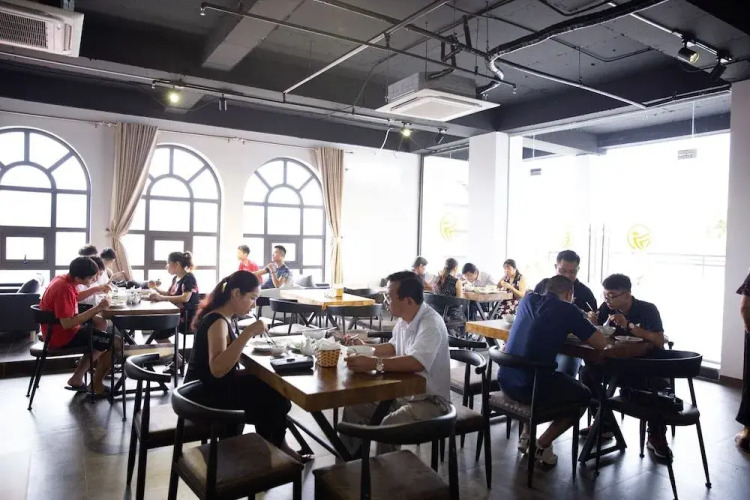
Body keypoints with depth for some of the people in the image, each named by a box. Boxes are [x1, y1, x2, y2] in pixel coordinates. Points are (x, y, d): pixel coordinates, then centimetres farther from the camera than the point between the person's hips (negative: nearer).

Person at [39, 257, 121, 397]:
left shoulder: (64, 279, 1)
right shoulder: (64, 289, -28)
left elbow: (75, 298, 22)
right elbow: (67, 324, -32)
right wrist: (97, 308, -30)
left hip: (58, 328, 10)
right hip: (62, 336, -10)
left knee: (100, 322, 27)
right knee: (116, 343, -12)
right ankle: (96, 385, 9)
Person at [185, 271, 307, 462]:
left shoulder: (228, 317, 4)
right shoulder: (217, 322, -25)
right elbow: (217, 369, -39)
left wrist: (249, 334, 3)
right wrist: (247, 333, -39)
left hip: (216, 385, 9)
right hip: (207, 393, -9)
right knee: (275, 394, -2)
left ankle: (272, 445, 21)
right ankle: (276, 446, 23)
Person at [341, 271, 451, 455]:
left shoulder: (431, 325, -24)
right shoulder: (404, 319, 2)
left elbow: (416, 363, -39)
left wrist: (374, 364, -44)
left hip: (429, 400, -9)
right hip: (403, 393, 9)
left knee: (387, 429, -32)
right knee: (354, 408, 2)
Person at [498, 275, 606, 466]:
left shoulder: (528, 299, 10)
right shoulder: (567, 310, -6)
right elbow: (601, 343, -3)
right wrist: (582, 325, 14)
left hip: (506, 382, 7)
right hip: (532, 387, -6)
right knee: (584, 396, 22)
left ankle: (526, 435, 30)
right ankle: (542, 446, 15)